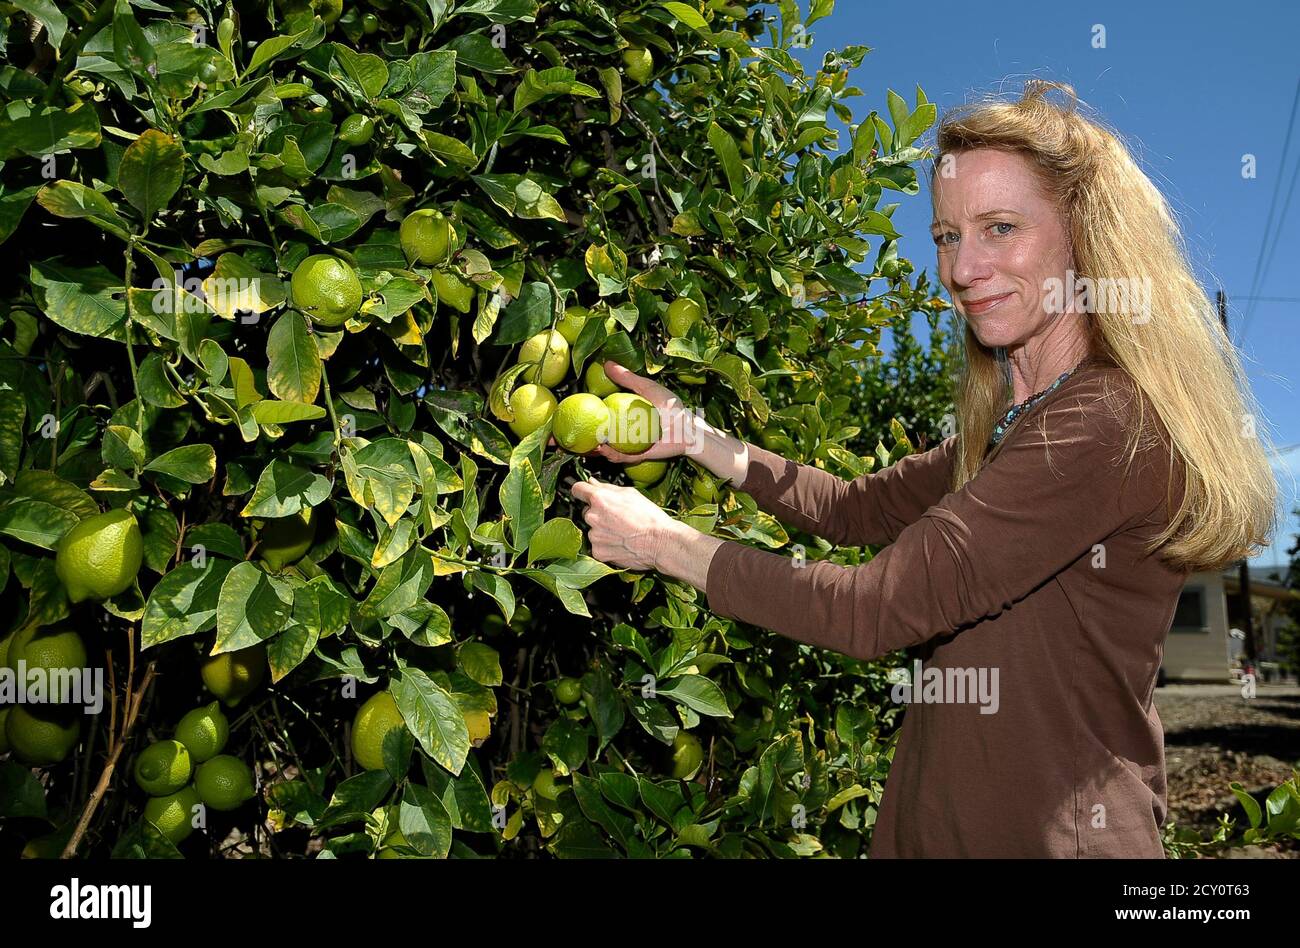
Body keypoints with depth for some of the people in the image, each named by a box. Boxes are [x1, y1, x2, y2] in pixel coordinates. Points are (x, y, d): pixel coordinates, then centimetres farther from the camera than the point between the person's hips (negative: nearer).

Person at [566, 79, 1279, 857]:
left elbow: (877, 609, -26)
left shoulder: (1111, 427, -24)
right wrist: (695, 437, 1)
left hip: (1051, 834, -8)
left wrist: (664, 544, -16)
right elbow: (863, 508, 9)